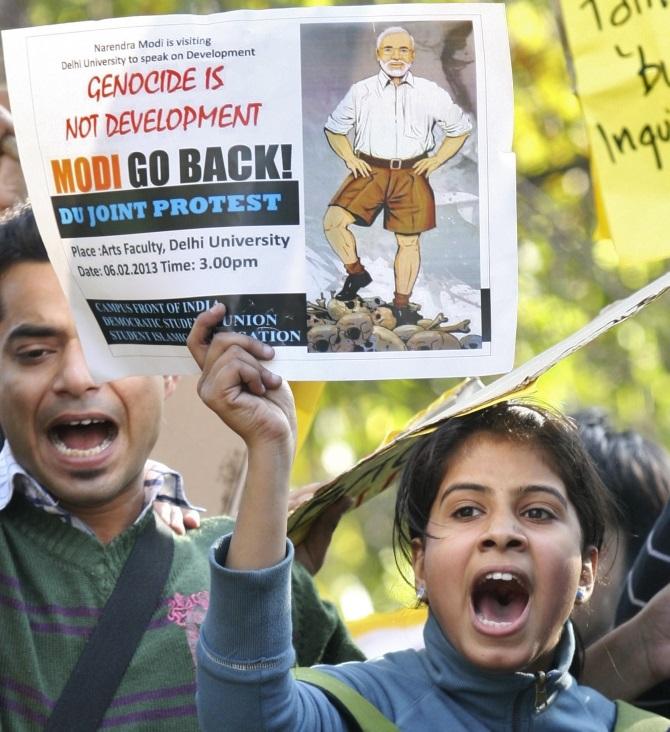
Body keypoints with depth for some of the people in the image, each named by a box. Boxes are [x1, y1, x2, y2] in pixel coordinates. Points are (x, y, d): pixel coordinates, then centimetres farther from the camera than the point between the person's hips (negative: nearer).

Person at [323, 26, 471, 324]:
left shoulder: (431, 94, 4)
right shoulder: (360, 92, 5)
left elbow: (459, 128, 15)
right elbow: (334, 129, 18)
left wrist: (436, 160, 4)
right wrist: (350, 158, 4)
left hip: (411, 174, 0)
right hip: (369, 171, 0)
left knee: (408, 241, 4)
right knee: (333, 221, -18)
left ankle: (402, 304, 20)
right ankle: (356, 273, 5)